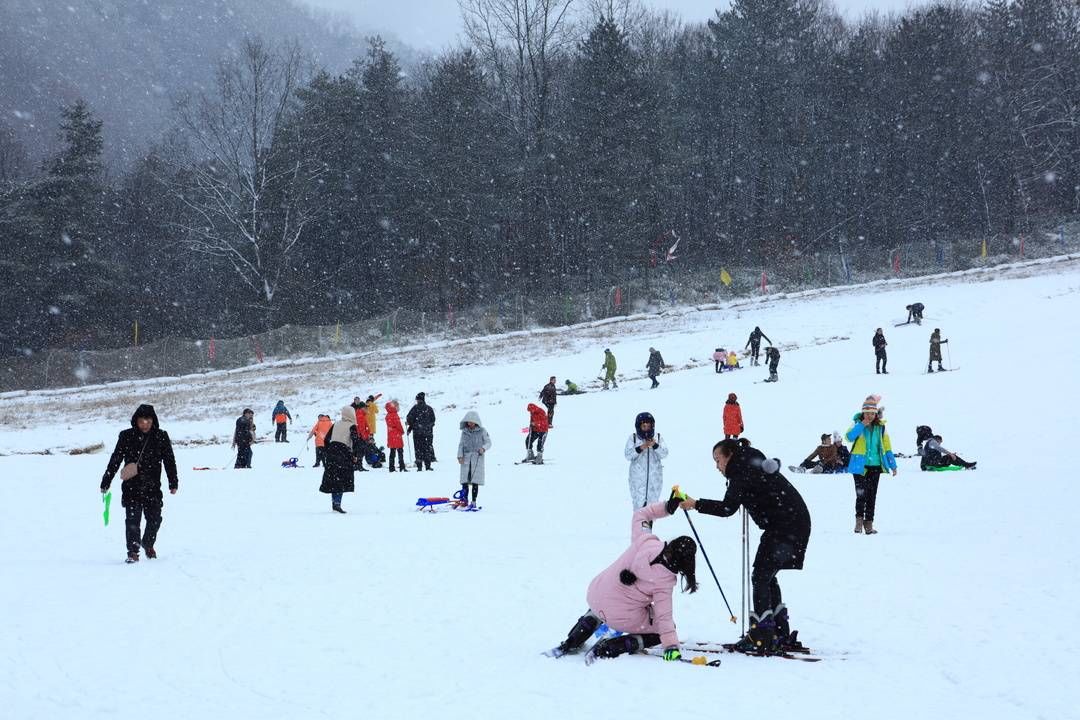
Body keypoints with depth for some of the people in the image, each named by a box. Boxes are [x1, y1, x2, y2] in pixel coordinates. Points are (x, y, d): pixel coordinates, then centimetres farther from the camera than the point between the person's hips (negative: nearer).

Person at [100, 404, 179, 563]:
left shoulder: (161, 437, 2)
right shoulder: (127, 437, -1)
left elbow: (169, 460, 7)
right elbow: (115, 460, 3)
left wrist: (173, 483, 4)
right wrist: (105, 483, 4)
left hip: (152, 487, 1)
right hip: (131, 486, -1)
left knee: (154, 519, 7)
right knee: (132, 520, -8)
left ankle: (148, 544, 33)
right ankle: (133, 551, -1)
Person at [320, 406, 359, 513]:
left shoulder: (335, 424, 14)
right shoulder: (352, 426, -3)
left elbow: (327, 439, 15)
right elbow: (355, 441, -14)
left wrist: (328, 452, 21)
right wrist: (354, 455, -6)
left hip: (332, 452, 6)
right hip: (344, 454, -6)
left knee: (333, 479, 11)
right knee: (342, 480, -5)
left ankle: (334, 503, 16)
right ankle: (337, 503, -15)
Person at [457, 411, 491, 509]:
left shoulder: (482, 431, 2)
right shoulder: (464, 431, 11)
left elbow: (488, 442, 4)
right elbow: (461, 444, 13)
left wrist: (483, 448, -16)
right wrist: (460, 455, 0)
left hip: (477, 458, -3)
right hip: (466, 458, 3)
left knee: (475, 482, -4)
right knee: (464, 480, -1)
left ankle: (473, 502, 2)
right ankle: (464, 500, 5)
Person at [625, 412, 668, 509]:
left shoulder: (658, 438, 1)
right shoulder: (633, 438, -2)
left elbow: (664, 454, -8)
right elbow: (628, 455, -9)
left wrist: (655, 445, -26)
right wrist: (640, 448, -24)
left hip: (654, 478, 1)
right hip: (638, 478, -1)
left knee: (653, 504, 7)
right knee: (639, 504, -2)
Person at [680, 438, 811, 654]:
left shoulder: (743, 473, -12)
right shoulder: (753, 468, 19)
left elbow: (728, 508, -21)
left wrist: (696, 504, -20)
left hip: (784, 526, -10)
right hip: (797, 523, 10)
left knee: (760, 577, -8)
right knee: (767, 576, 15)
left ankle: (762, 638, -12)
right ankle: (781, 635, 16)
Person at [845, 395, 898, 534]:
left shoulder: (880, 427, 5)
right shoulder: (858, 424, -3)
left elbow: (887, 446, 9)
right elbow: (849, 437, -20)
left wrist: (893, 465, 7)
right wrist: (862, 425, -27)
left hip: (875, 465, 3)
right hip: (860, 465, -3)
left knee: (871, 495, 7)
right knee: (861, 494, -13)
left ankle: (868, 524, 14)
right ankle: (859, 520, -1)